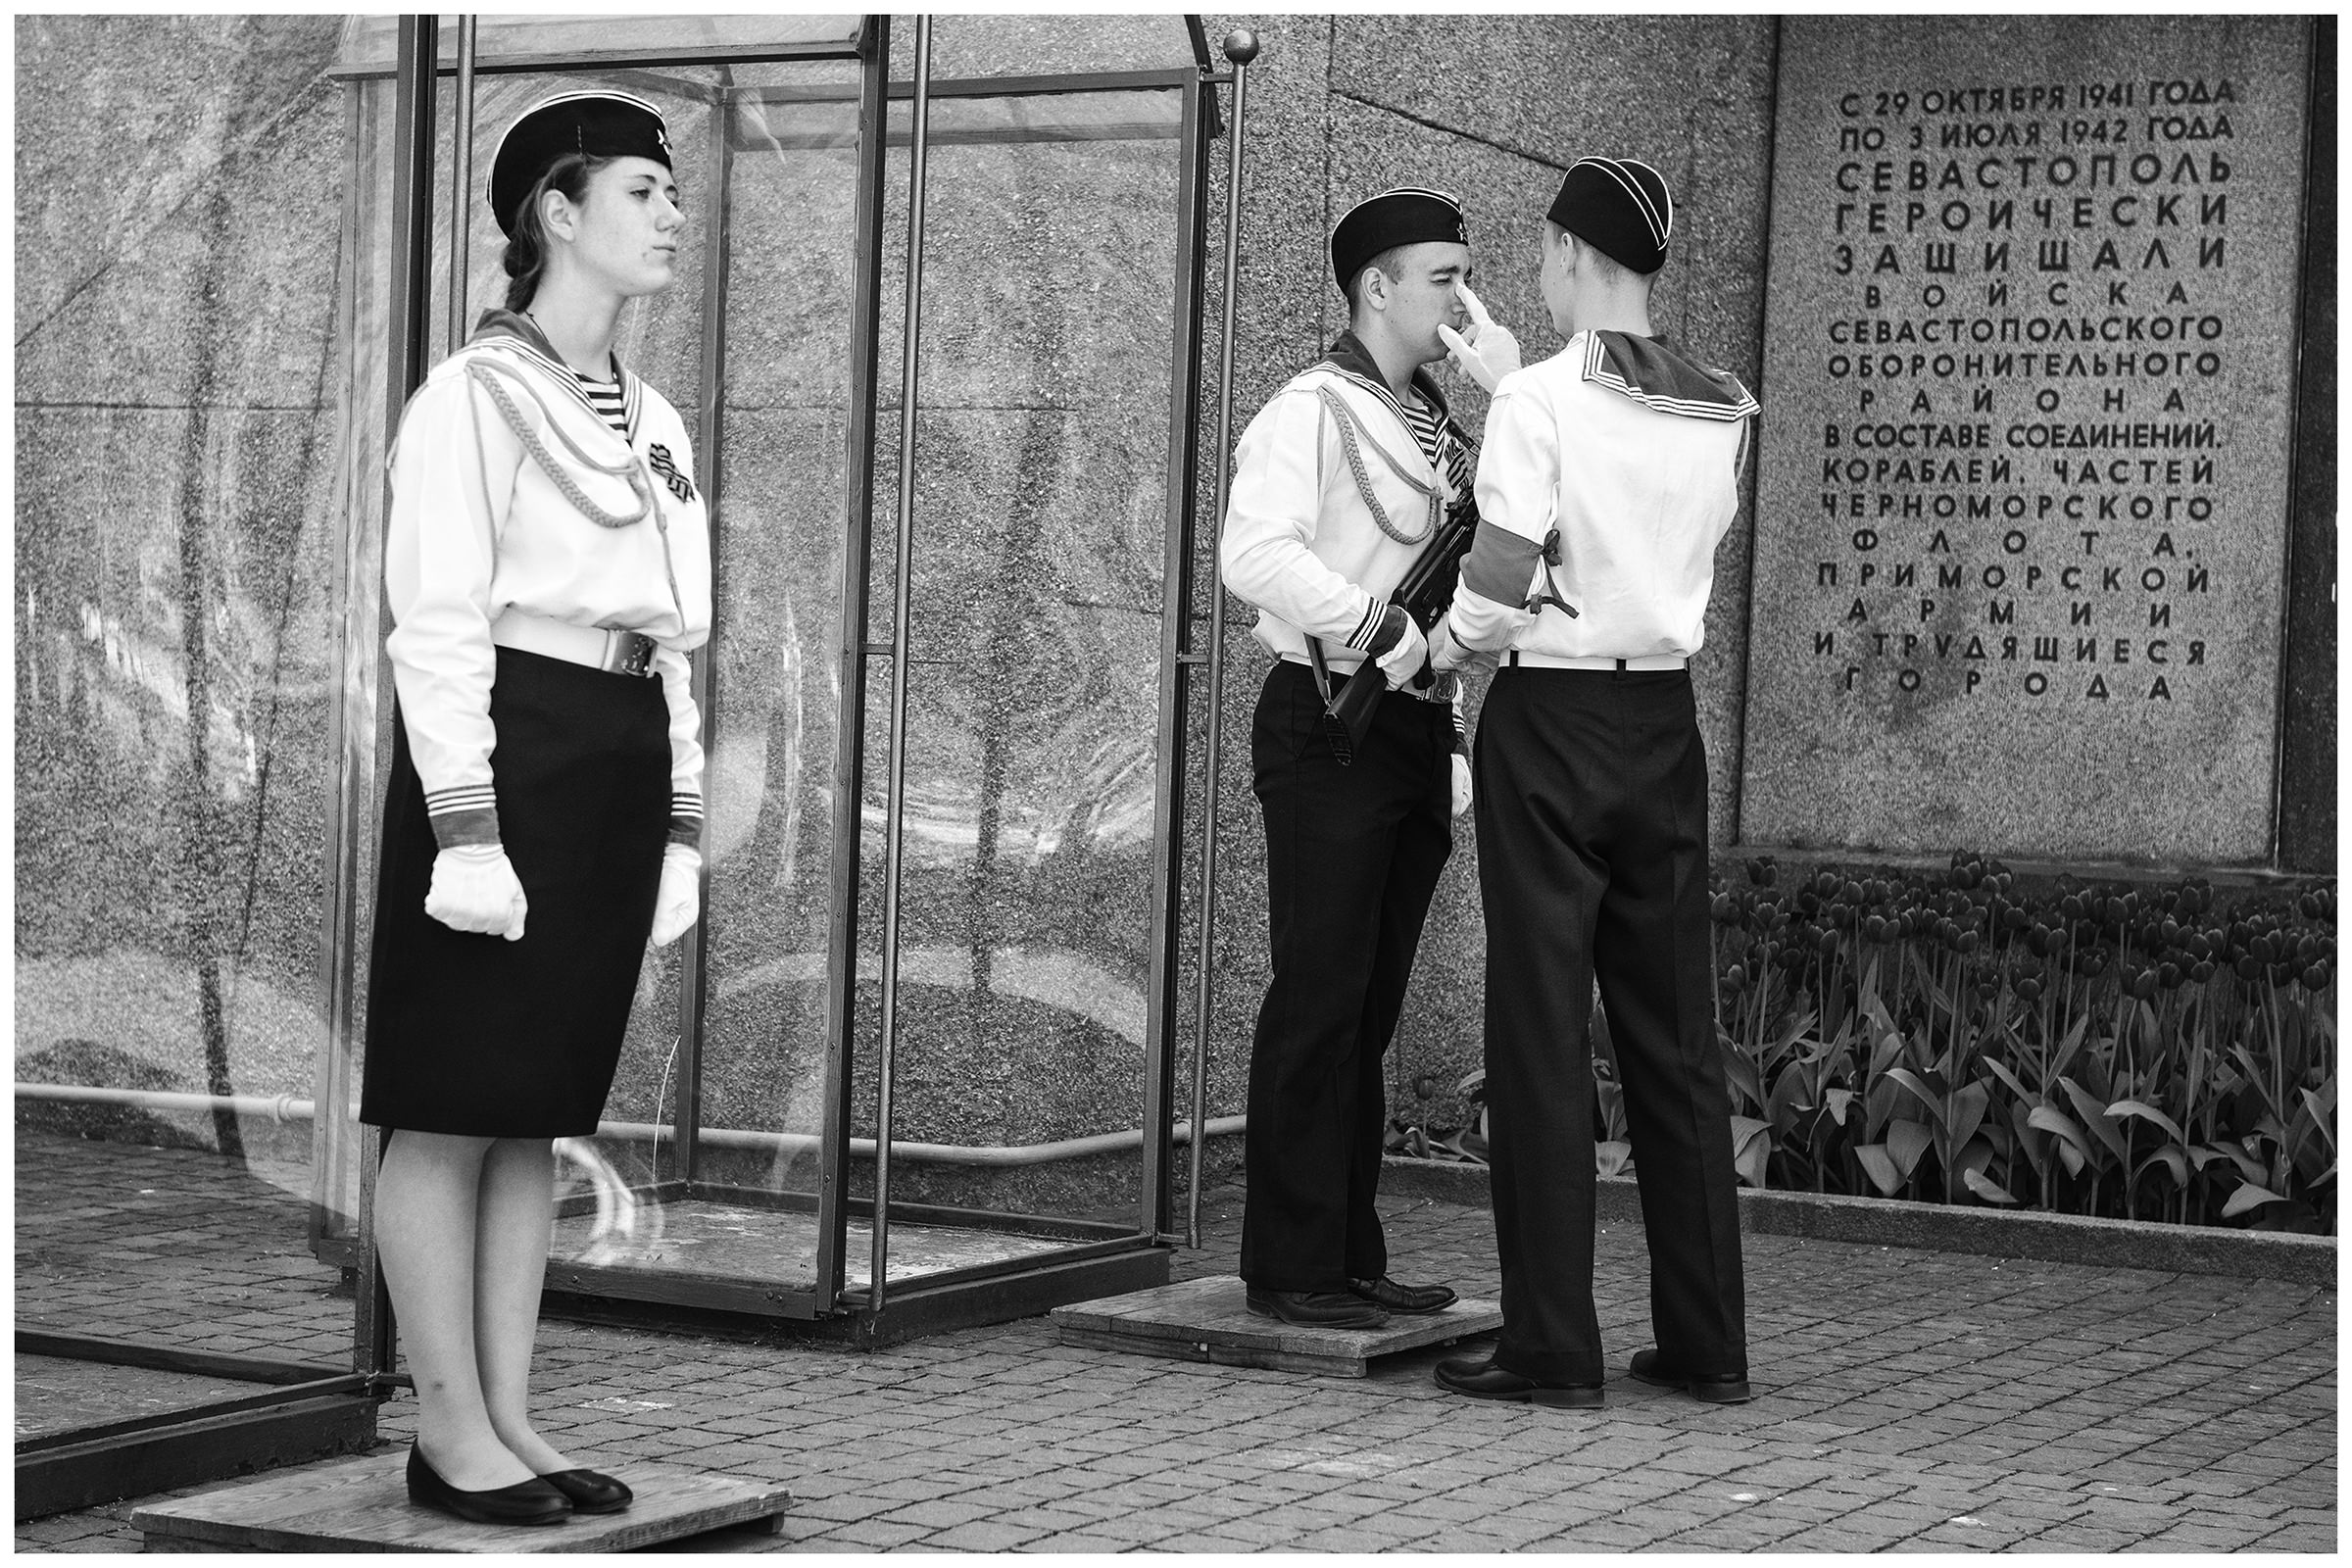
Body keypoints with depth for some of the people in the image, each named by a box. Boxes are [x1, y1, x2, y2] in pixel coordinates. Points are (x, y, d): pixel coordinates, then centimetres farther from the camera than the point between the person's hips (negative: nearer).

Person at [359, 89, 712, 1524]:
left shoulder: (655, 423, 18)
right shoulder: (475, 393, -6)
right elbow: (437, 623, -12)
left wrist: (679, 825, 16)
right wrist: (465, 830, -18)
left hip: (624, 763, 8)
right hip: (505, 750, -8)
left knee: (541, 1108, 10)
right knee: (453, 1109, -2)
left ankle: (511, 1415, 14)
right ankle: (452, 1429, 3)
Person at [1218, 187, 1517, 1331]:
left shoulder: (1440, 430, 18)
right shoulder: (1311, 411, -8)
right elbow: (1254, 555, -22)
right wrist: (1383, 631, -25)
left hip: (1415, 730, 8)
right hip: (1329, 729, -8)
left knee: (1370, 1009, 10)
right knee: (1318, 1001, -6)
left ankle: (1351, 1259, 16)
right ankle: (1288, 1268, -1)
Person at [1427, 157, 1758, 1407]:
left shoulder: (1540, 401, -12)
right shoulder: (1724, 414, 5)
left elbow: (1502, 575, -20)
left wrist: (1450, 637, 2)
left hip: (1551, 719, -5)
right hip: (1665, 713, 5)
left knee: (1542, 1033, 0)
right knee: (1675, 1034, 10)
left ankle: (1552, 1344, 2)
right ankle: (1705, 1341, 14)